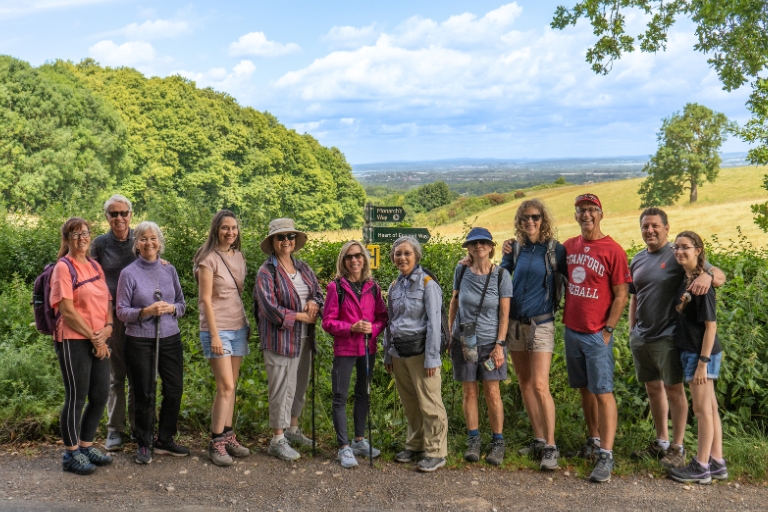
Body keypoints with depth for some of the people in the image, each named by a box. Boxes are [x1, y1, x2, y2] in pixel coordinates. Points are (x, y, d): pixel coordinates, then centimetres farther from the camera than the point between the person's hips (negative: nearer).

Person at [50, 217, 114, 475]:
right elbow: (67, 310, -13)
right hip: (73, 341, -7)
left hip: (99, 342, 7)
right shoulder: (63, 267, -7)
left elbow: (107, 301, 16)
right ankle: (71, 454, 14)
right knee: (76, 398, 0)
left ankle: (86, 446, 26)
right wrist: (94, 338, -11)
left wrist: (108, 327, -3)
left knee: (100, 396, 10)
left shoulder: (95, 266, 13)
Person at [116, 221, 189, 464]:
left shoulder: (169, 270, 7)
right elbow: (121, 311, -4)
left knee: (174, 391, 7)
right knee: (145, 394, 5)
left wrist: (171, 308, -11)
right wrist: (145, 311, -21)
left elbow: (182, 304, 11)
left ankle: (165, 440, 25)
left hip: (170, 338, 4)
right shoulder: (129, 273, -3)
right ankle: (144, 445, 21)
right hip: (140, 342, -3)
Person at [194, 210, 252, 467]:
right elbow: (206, 299, -12)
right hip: (217, 329, -6)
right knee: (225, 386, -9)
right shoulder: (209, 259, -9)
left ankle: (228, 436, 17)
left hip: (239, 327, 6)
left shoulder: (239, 257, 11)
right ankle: (216, 443, 0)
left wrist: (247, 324, 12)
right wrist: (214, 335, -15)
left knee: (231, 385, 9)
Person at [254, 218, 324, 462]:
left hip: (304, 338, 7)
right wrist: (301, 316, -15)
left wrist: (314, 302, -8)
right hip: (280, 338, -7)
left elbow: (318, 292, 15)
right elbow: (270, 308, -17)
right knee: (282, 387, -2)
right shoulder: (266, 272, -10)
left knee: (299, 385, 16)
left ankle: (293, 429, 33)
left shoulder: (303, 268, 11)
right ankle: (277, 439, 9)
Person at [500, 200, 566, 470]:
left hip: (540, 323, -5)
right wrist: (506, 256, -1)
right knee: (524, 384, 10)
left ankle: (550, 446, -3)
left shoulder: (554, 249, -7)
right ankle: (539, 438, 21)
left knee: (539, 385, -12)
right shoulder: (517, 248, 6)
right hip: (515, 322, 5)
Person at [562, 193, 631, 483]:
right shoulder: (569, 247, 7)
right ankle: (594, 440, 28)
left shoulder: (612, 250, -9)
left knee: (603, 392, -6)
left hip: (597, 334, -6)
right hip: (572, 329, 6)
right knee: (584, 389, 15)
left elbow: (621, 296, -9)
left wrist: (607, 331, -12)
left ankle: (606, 456, -5)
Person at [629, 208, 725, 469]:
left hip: (667, 337, -6)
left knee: (674, 390, 1)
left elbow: (720, 276, -11)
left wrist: (707, 275, -34)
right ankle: (661, 442, 28)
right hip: (640, 337, 6)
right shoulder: (637, 260, 11)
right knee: (653, 389, 14)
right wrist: (632, 330, 14)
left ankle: (677, 448, 12)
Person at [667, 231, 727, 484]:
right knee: (710, 408, 14)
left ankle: (701, 467, 9)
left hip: (703, 353, -9)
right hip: (691, 351, 9)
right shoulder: (685, 281, 9)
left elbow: (711, 325, -18)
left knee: (702, 409, 0)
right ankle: (716, 463, 23)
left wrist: (703, 362, -18)